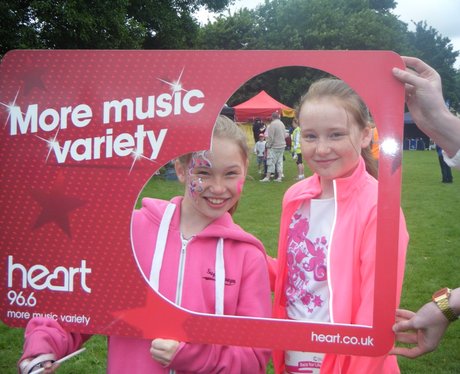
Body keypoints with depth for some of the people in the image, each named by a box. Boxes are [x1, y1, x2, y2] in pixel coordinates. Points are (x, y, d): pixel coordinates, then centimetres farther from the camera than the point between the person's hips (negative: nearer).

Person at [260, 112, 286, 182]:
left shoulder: (272, 124, -14)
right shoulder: (282, 124, 9)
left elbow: (270, 137, -16)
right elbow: (285, 135, 14)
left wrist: (268, 146, -8)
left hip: (274, 146, -7)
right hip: (282, 145, 7)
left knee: (271, 162, -3)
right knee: (280, 161, 10)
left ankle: (267, 177, -1)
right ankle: (279, 177, 9)